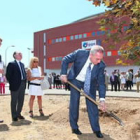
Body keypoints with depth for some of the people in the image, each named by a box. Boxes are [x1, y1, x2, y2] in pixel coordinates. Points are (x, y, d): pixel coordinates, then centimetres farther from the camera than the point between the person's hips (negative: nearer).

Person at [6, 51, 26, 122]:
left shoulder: (22, 64, 16)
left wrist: (25, 82, 9)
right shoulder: (11, 64, -7)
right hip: (15, 85, -7)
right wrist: (12, 83, -10)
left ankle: (18, 114, 27)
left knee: (21, 101, 13)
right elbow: (8, 75, -10)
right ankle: (14, 116, 13)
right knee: (14, 101, 3)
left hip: (22, 84, 7)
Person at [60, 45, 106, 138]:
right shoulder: (80, 53, -28)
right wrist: (63, 74, -18)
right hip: (75, 80, 0)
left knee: (92, 105, -1)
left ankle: (96, 130, 11)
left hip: (89, 83, 1)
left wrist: (102, 99, -28)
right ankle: (74, 127, 19)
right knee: (74, 103, 3)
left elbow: (101, 83, -21)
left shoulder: (101, 65, -23)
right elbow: (65, 60, -12)